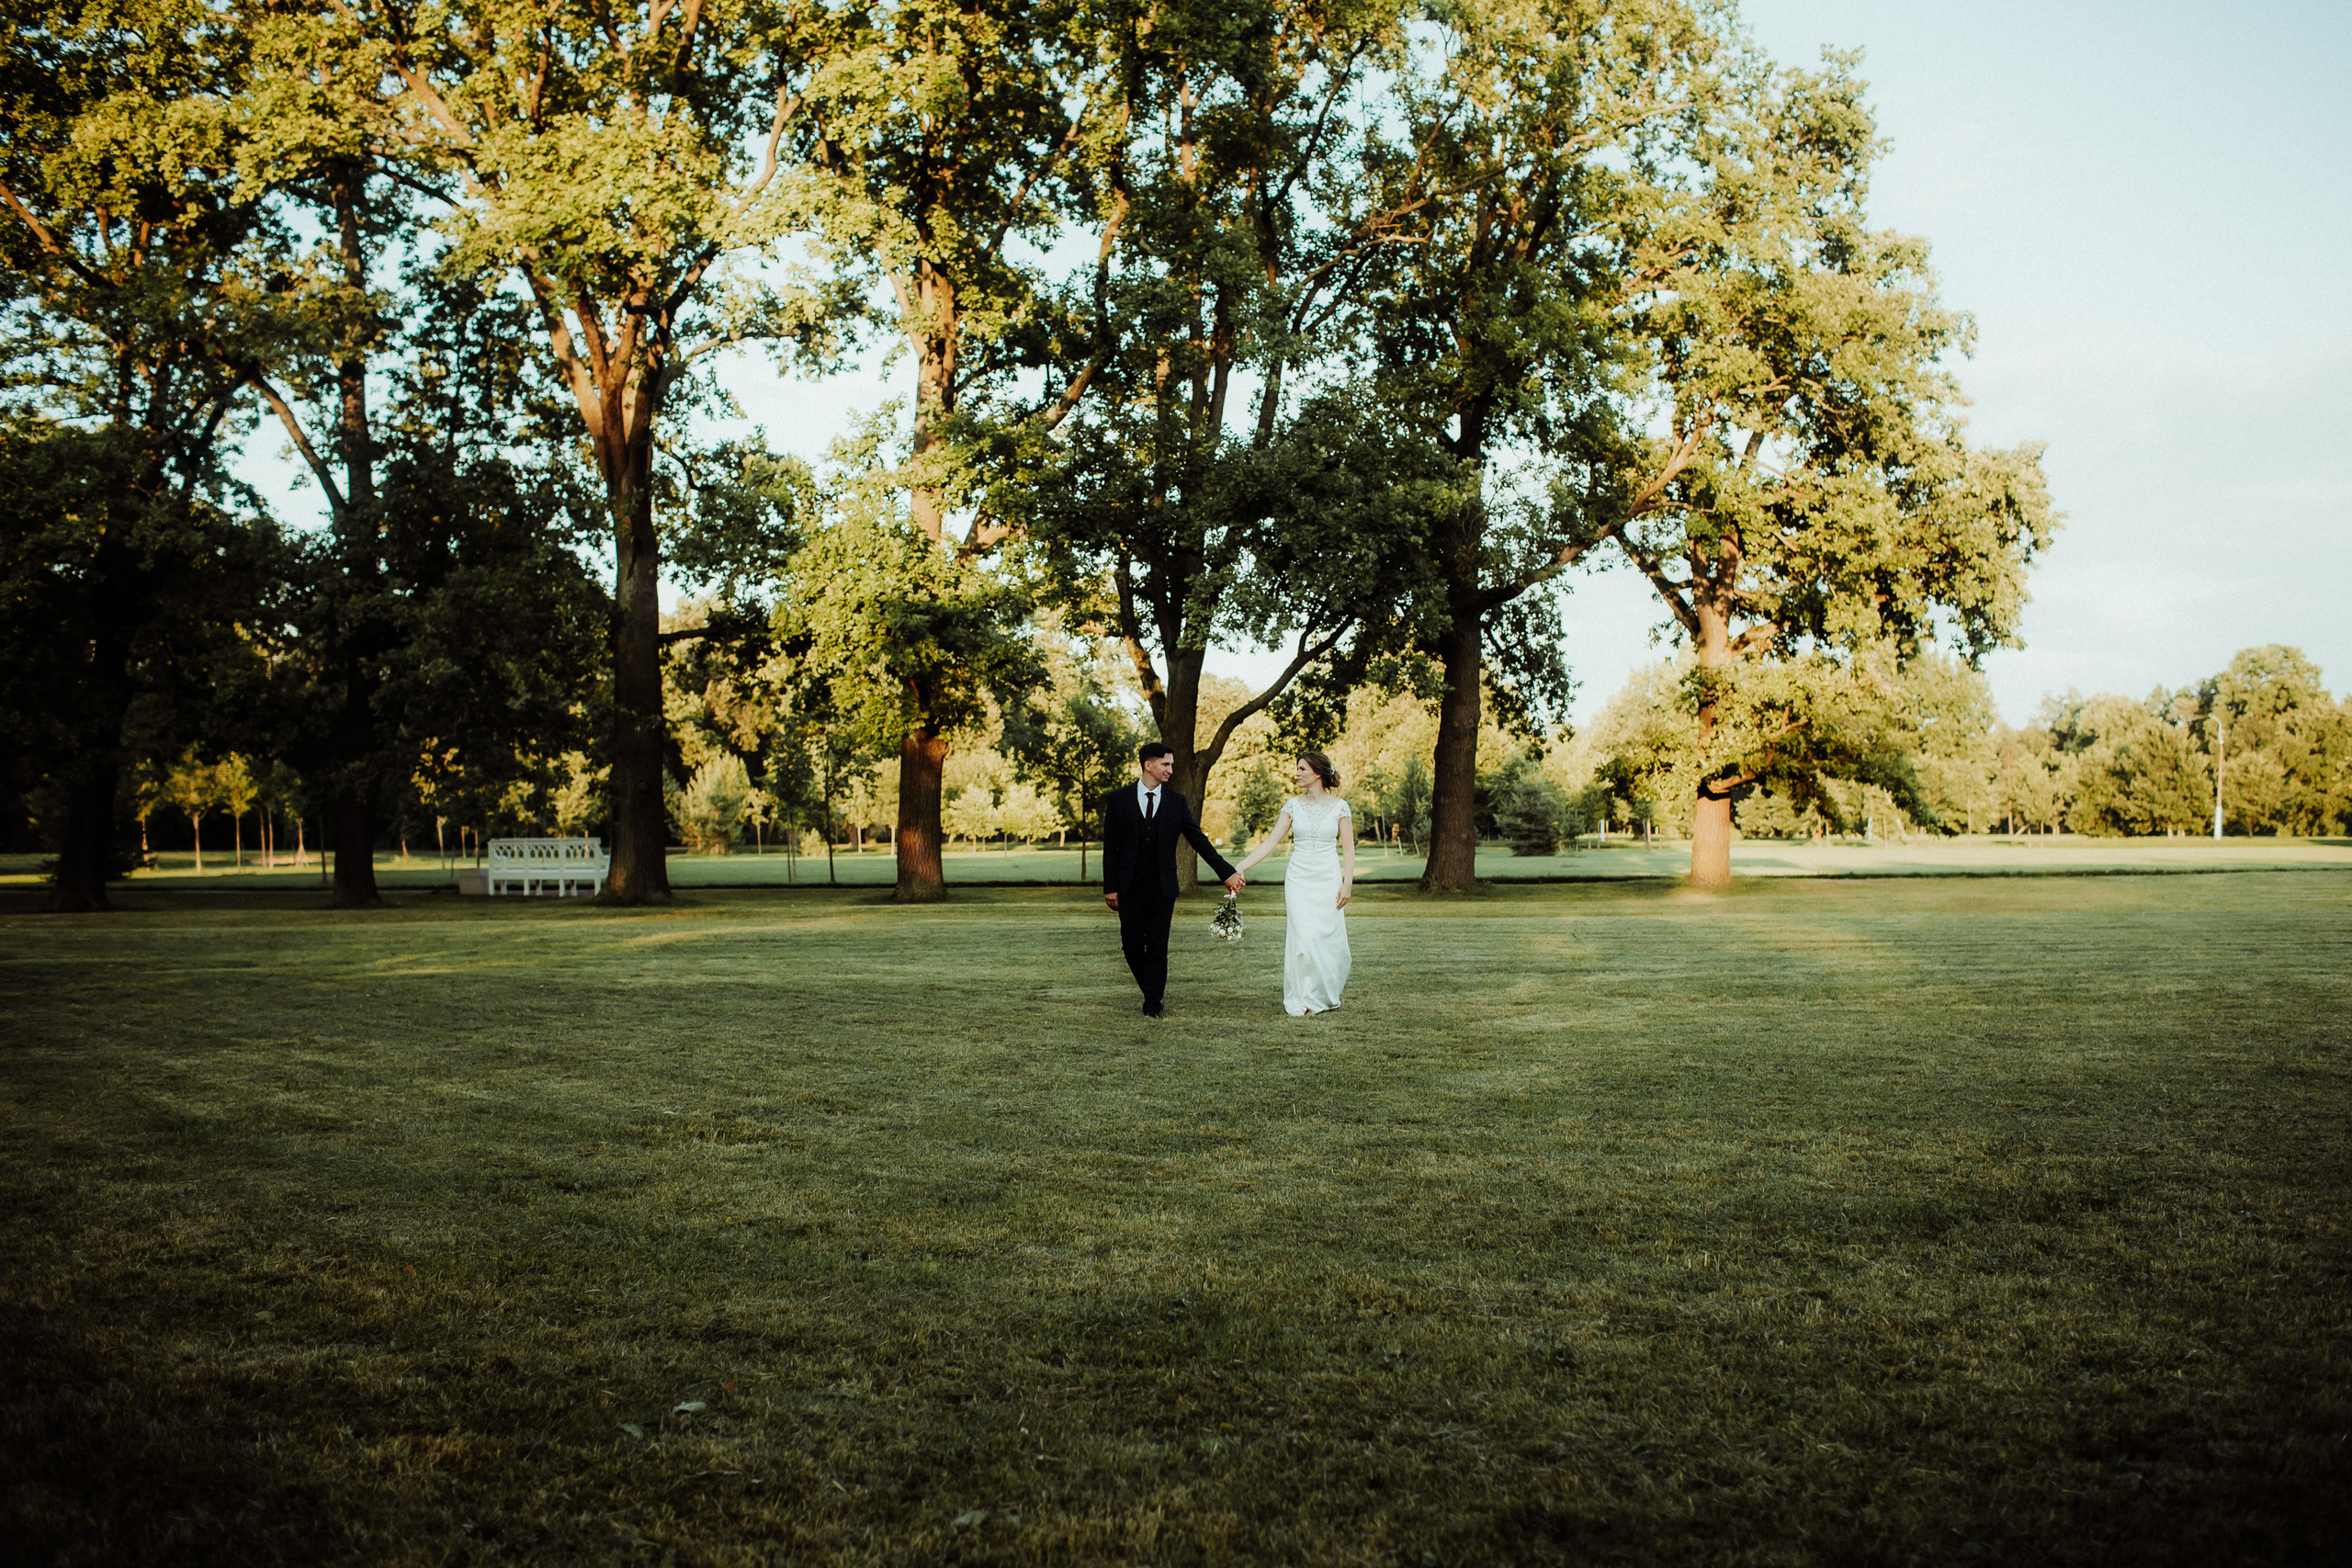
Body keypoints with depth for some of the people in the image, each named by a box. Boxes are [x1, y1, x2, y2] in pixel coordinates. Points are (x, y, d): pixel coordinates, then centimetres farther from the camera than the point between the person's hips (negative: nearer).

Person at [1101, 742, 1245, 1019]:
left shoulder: (1177, 802, 5)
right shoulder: (1119, 799, 1)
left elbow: (1199, 840, 6)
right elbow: (1110, 846, 1)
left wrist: (1227, 872, 1)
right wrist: (1110, 887, -5)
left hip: (1162, 889, 0)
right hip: (1130, 888, 0)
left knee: (1157, 947, 0)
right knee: (1132, 945, 4)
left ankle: (1153, 1003, 10)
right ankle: (1152, 991, 27)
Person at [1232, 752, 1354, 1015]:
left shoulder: (1339, 806, -1)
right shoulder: (1293, 805, 3)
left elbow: (1348, 847, 1)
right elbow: (1271, 841, 0)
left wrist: (1348, 883, -8)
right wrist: (1242, 866, -8)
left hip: (1329, 879, -1)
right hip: (1299, 879, 1)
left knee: (1328, 937, 1)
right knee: (1302, 937, -9)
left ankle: (1324, 996, 20)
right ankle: (1301, 999, 2)